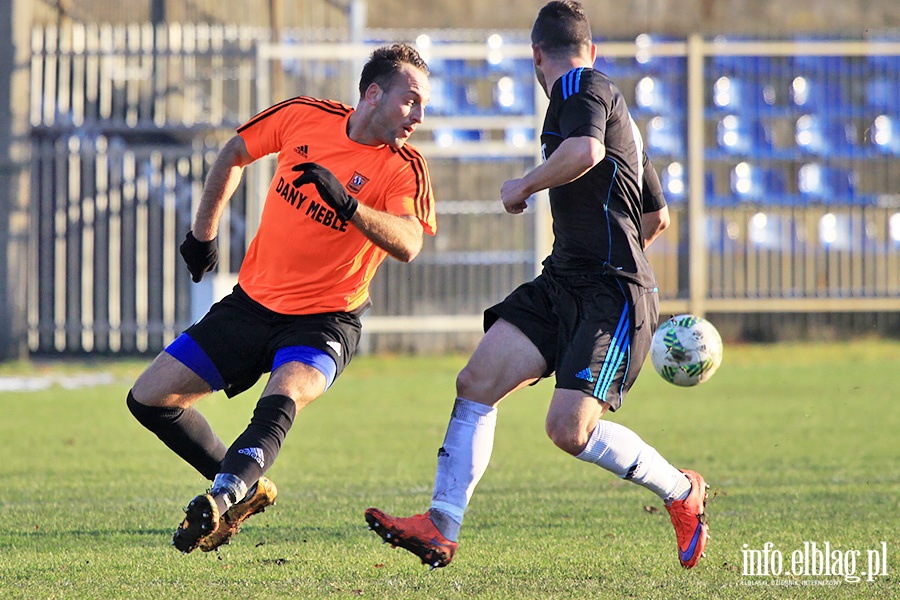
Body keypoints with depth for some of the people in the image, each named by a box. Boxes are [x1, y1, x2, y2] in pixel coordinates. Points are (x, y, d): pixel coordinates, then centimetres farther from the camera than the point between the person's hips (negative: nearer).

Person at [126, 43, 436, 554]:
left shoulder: (404, 168, -11)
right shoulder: (304, 116, -3)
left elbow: (408, 245, -29)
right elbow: (235, 153, 15)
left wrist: (347, 204, -42)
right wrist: (203, 232, 17)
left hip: (324, 320, -5)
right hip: (253, 301, 5)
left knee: (281, 400, -36)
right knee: (149, 399, 3)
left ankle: (220, 502, -51)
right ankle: (246, 488, 15)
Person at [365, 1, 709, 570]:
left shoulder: (583, 88, -7)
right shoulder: (611, 102, 22)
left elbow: (585, 150, -31)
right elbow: (658, 216, 30)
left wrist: (523, 186, -15)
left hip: (613, 294, -10)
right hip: (563, 282, 10)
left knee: (570, 430, -17)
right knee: (477, 382, -3)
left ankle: (683, 492, 7)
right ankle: (441, 529, -5)